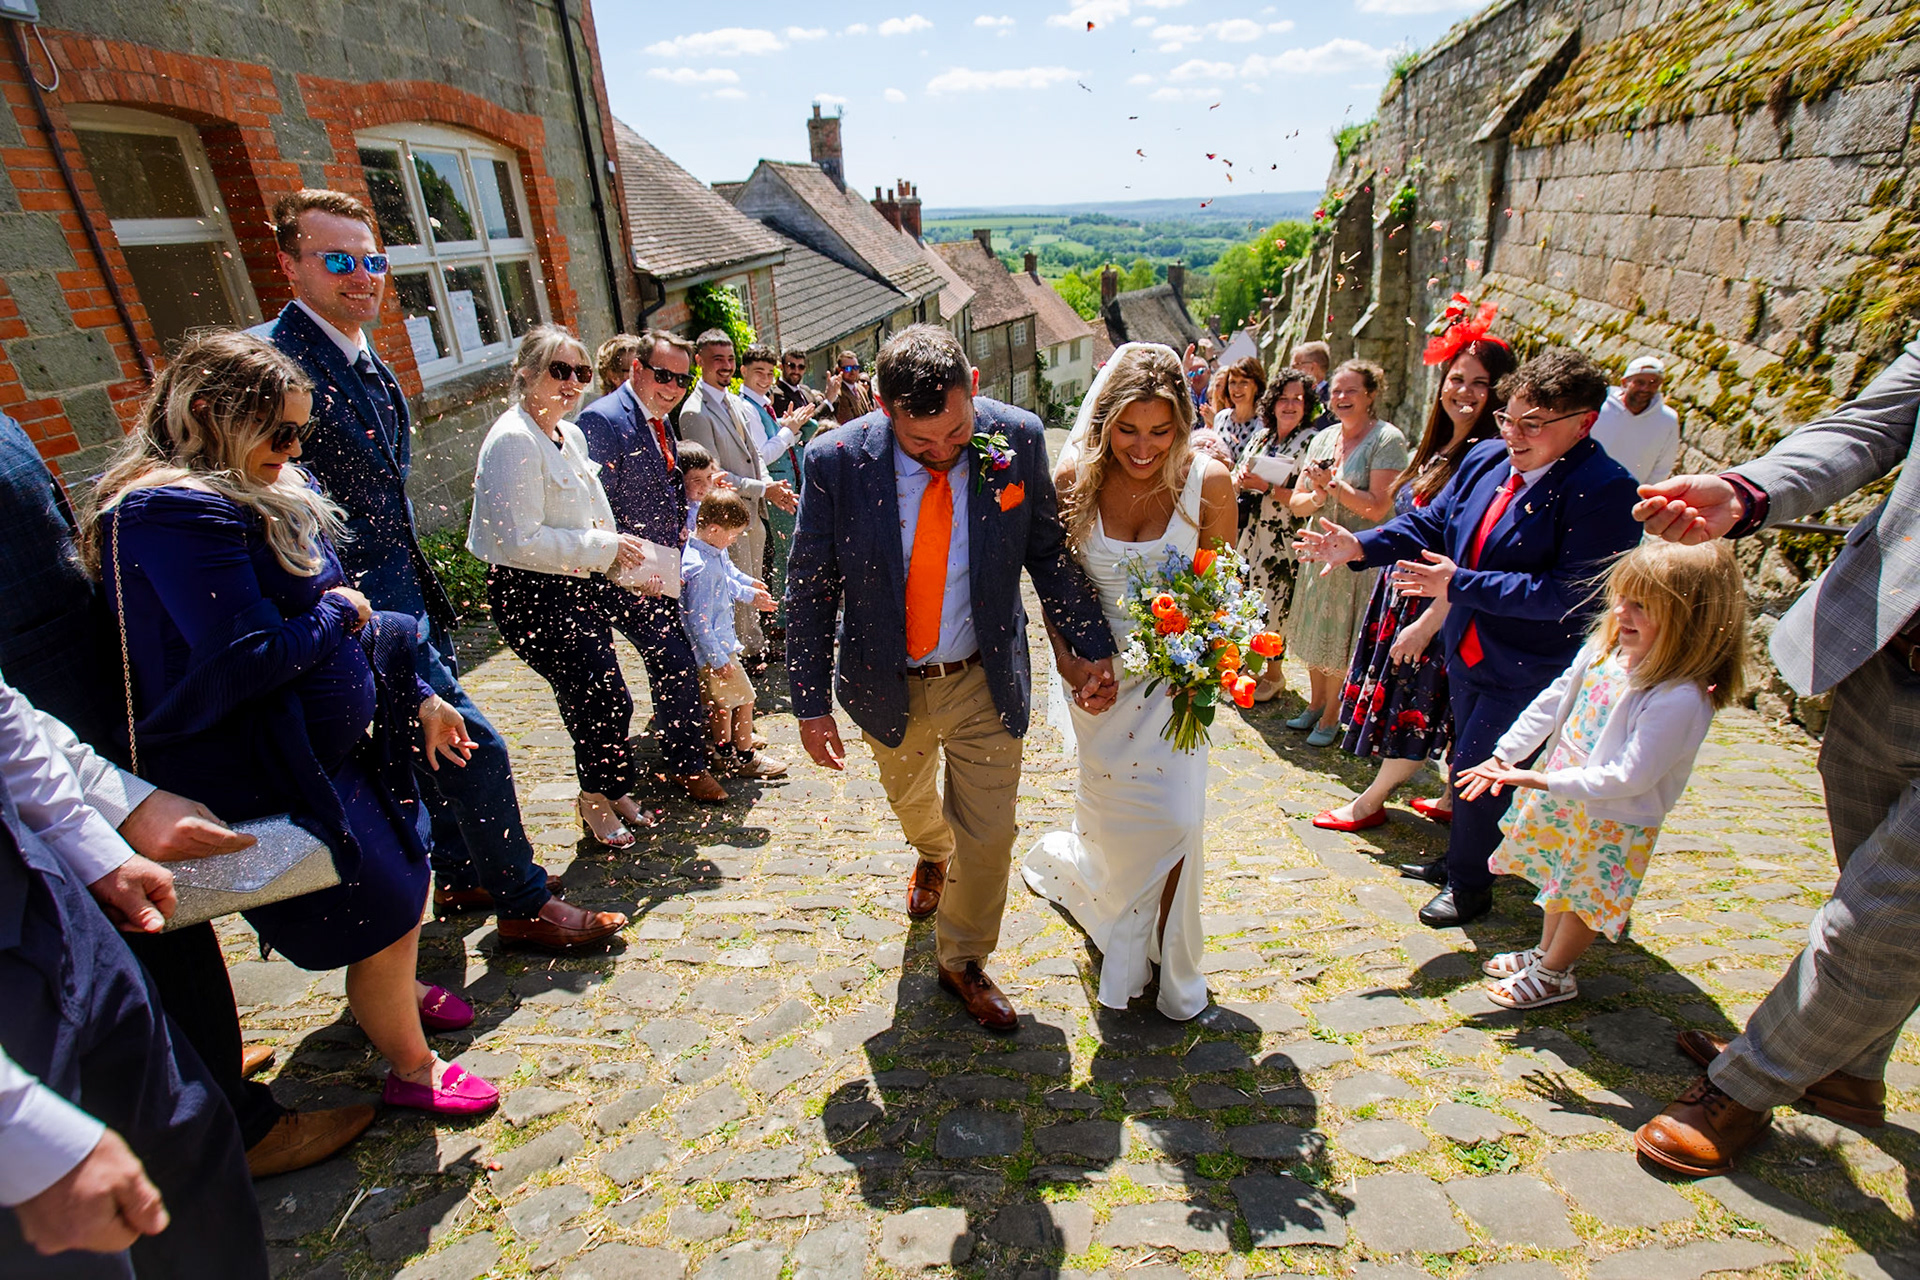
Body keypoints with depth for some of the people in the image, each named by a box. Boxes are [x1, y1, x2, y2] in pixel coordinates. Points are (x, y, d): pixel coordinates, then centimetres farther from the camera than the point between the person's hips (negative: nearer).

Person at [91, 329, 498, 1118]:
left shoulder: (265, 494, 7)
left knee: (405, 874, 24)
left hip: (336, 743, 9)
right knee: (383, 912, 4)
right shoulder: (175, 513, -24)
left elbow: (347, 616, 12)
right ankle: (412, 1071, 27)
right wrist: (337, 613, -12)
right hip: (266, 778, -9)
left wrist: (417, 697, 10)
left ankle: (391, 994, 53)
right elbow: (247, 659, -30)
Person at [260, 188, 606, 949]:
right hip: (366, 606, -10)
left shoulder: (369, 364, 13)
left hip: (404, 597, 10)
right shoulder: (272, 358, -17)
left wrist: (423, 594, 19)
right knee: (476, 748, -5)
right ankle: (522, 902, 14)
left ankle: (458, 879, 41)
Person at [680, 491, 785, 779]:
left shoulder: (715, 550, 0)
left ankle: (724, 750, 37)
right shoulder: (701, 568, -29)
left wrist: (750, 593, 33)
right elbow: (699, 619, -25)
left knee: (720, 699, 22)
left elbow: (727, 577, 21)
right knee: (743, 698, 2)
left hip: (718, 640, 10)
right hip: (714, 647, -10)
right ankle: (744, 758, 16)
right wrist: (717, 658, -21)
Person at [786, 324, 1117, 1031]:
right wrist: (812, 701, -8)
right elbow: (810, 587, -10)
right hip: (889, 684, 1)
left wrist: (1089, 646, -10)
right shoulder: (836, 460, -19)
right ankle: (933, 855, 65)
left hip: (986, 680, 0)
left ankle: (964, 962, 35)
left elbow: (1050, 549, -4)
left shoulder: (1017, 438, -16)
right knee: (910, 799, 27)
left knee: (988, 833, 7)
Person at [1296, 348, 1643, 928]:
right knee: (1467, 764, 22)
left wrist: (1460, 584, -29)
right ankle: (1460, 861, 45)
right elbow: (1429, 522, 3)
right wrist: (1358, 547, -14)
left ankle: (1468, 885, 29)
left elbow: (1572, 591, -28)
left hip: (1529, 668, -7)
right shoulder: (1485, 458, -2)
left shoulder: (1604, 489, -22)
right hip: (1468, 648, 7)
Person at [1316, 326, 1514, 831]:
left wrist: (1427, 623, -22)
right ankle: (1456, 799, 32)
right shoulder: (1441, 447, 8)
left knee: (1418, 703, 7)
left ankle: (1370, 802, 21)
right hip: (1408, 591, 9)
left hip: (1443, 605, -9)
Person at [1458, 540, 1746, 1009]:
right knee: (1558, 881, 26)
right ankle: (1547, 951, 49)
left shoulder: (1681, 698, -30)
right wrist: (1505, 756, 4)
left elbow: (1629, 777, -30)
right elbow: (1552, 703, 4)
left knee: (1583, 896, 15)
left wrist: (1543, 781, -28)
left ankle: (1553, 975, 38)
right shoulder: (1603, 649, -8)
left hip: (1612, 820, -7)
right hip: (1560, 797, 7)